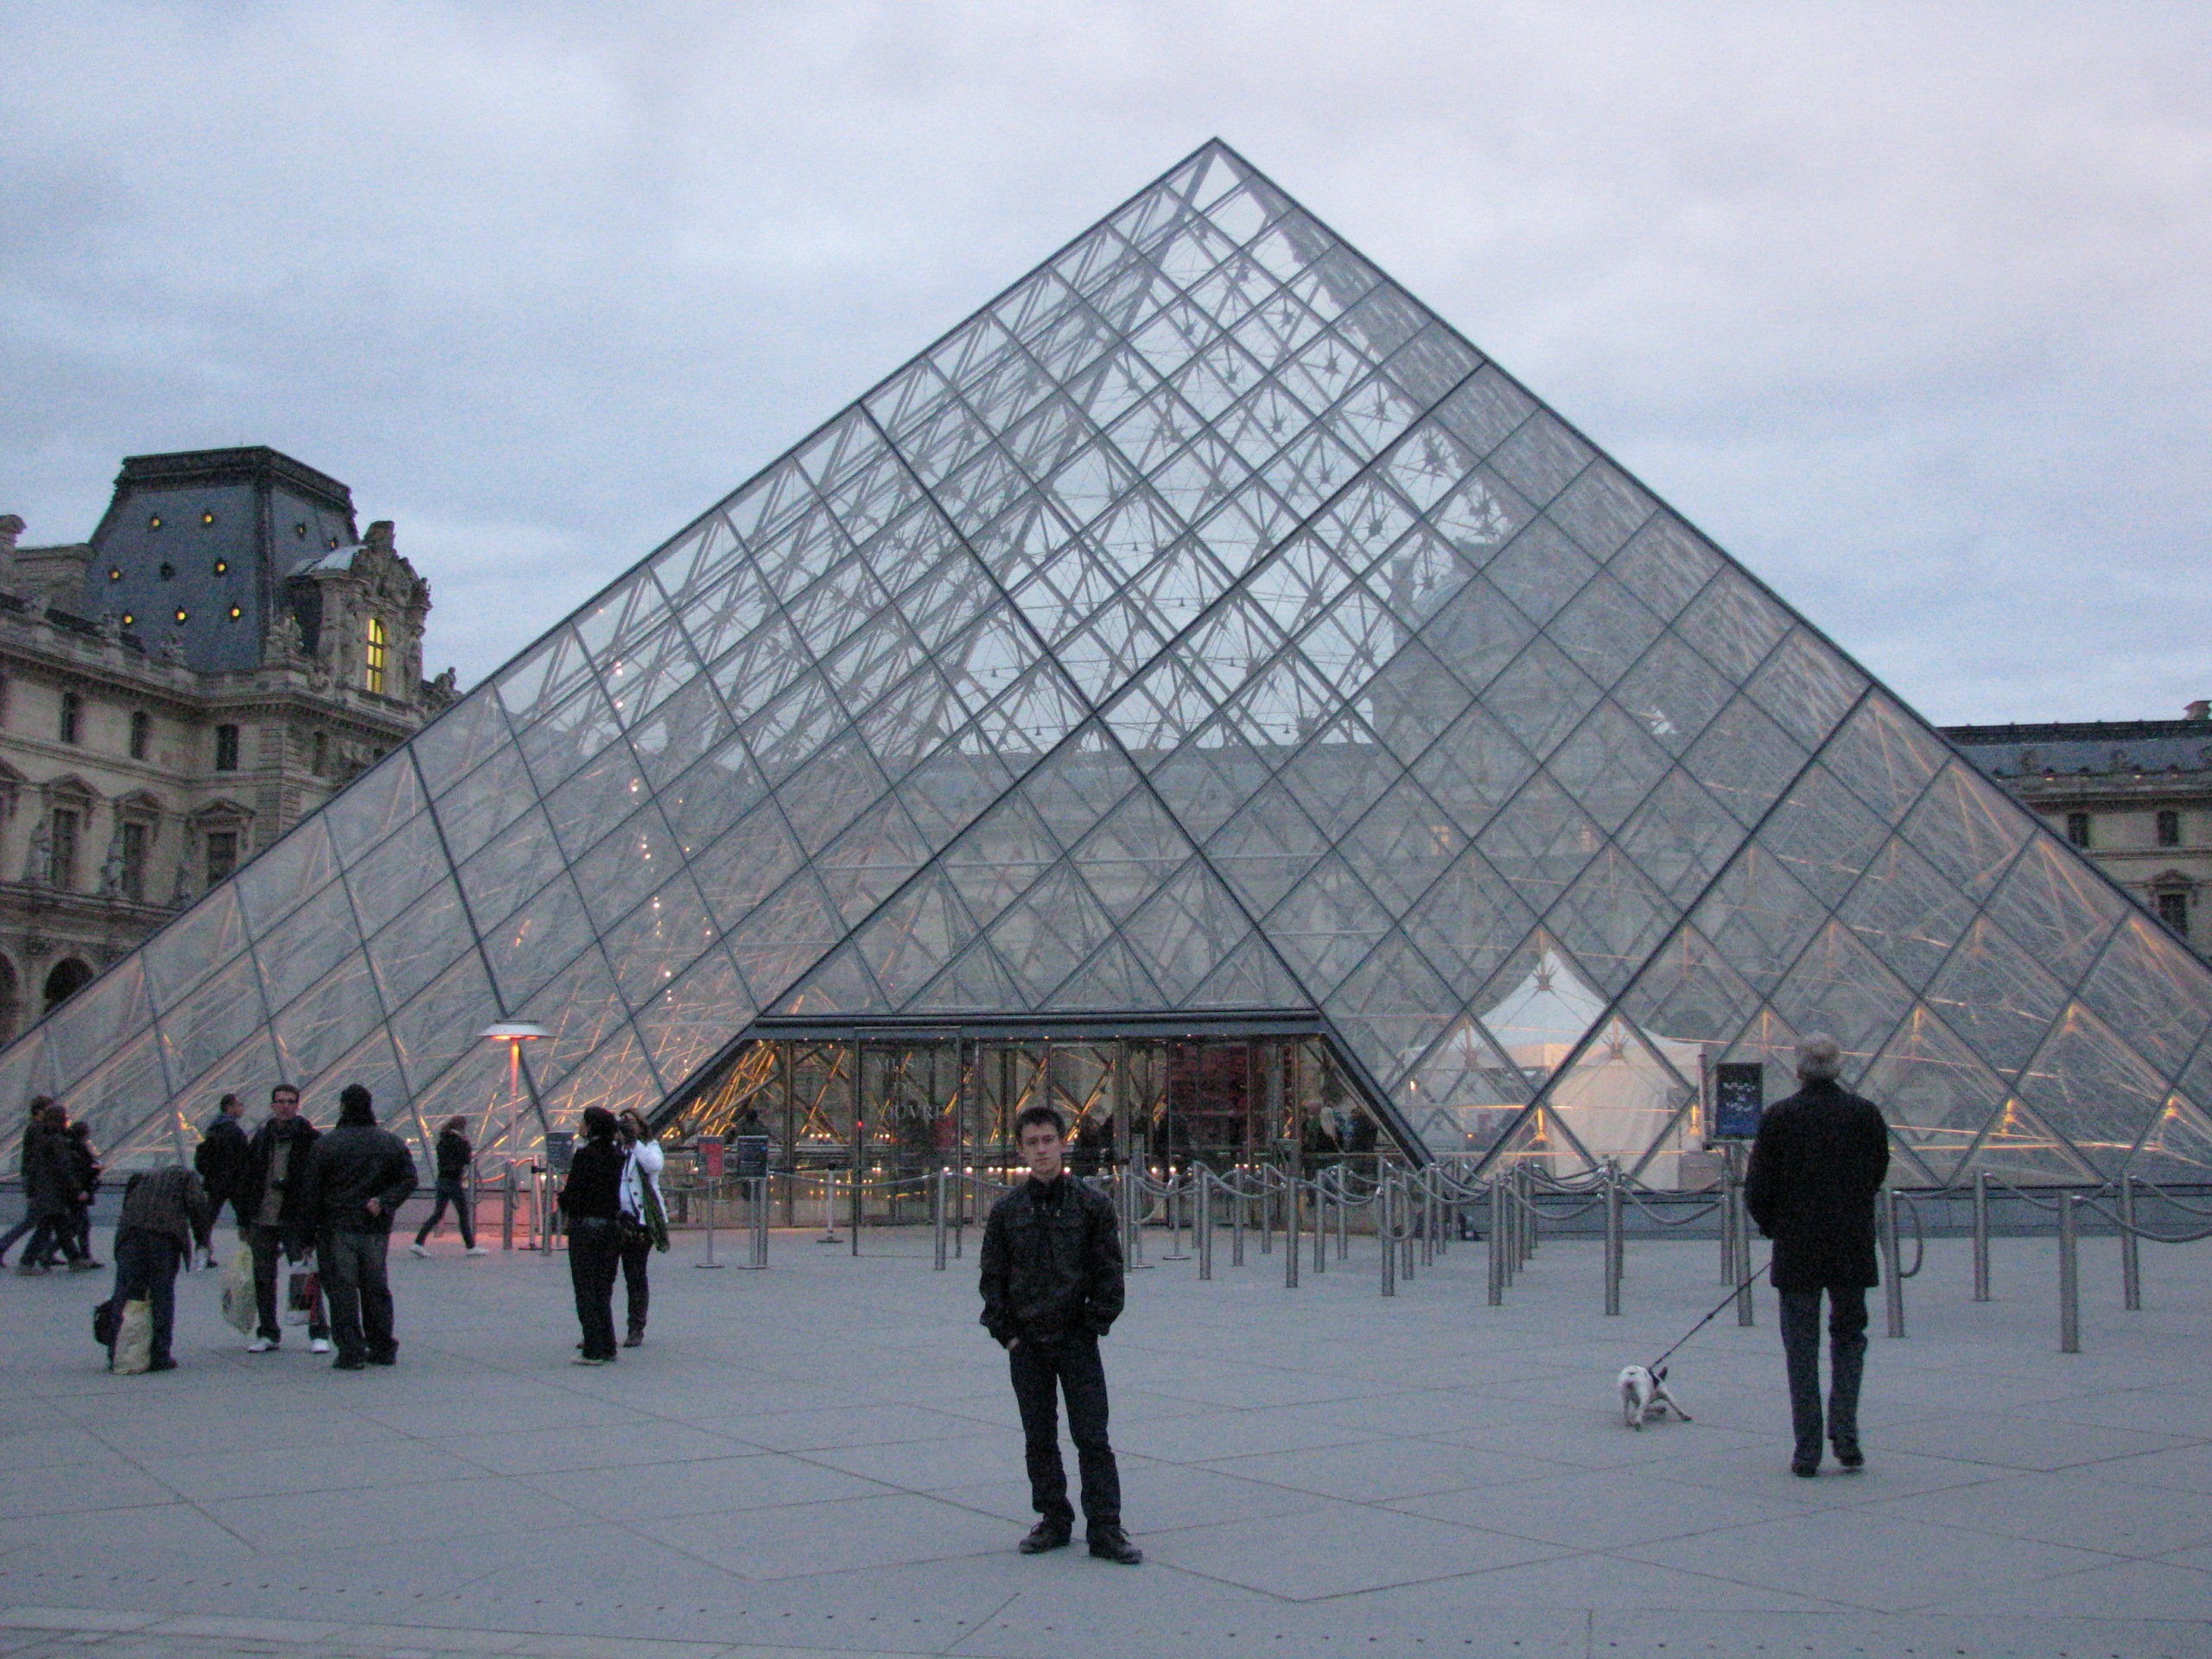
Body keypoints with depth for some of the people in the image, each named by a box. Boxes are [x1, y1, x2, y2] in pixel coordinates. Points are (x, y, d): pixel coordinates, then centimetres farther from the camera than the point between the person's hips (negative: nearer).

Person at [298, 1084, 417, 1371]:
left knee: (342, 1289, -1)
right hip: (377, 1229, 4)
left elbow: (311, 1191, -4)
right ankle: (383, 1348, 16)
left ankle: (351, 1351, -5)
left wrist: (311, 1224, 3)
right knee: (376, 1289, 13)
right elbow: (408, 1180, 2)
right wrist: (384, 1203, -5)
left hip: (337, 1228, -4)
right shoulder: (392, 1143, 7)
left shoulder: (326, 1144, -4)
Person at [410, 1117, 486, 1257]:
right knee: (464, 1214, 2)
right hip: (454, 1181, -7)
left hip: (441, 1180, 7)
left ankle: (419, 1243, 1)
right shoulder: (458, 1142, -11)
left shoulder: (442, 1141, 11)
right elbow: (467, 1160, -12)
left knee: (437, 1214, 10)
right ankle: (470, 1247, 8)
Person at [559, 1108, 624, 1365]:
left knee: (586, 1289, 1)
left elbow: (573, 1194, -16)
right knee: (604, 1290, 13)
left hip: (586, 1225, -6)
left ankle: (594, 1351, -1)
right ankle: (608, 1348, 14)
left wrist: (562, 1193, 7)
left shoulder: (584, 1154, -14)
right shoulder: (617, 1154, 6)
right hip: (612, 1224, 6)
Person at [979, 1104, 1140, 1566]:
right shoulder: (1007, 1210, 4)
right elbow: (992, 1276, 7)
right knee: (1039, 1437, 9)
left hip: (1076, 1339, -2)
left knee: (1092, 1437, -3)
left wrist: (1094, 1325, -5)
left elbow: (1109, 1273, 0)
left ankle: (1105, 1530, 2)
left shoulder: (1092, 1204, -1)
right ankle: (1053, 1520, 21)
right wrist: (1005, 1331, 0)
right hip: (1026, 1342, 2)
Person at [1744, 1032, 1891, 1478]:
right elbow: (1877, 1177, 7)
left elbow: (1757, 1189, -6)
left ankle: (1807, 1451, 5)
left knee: (1802, 1347, 5)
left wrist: (1771, 1225, 14)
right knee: (1849, 1337, 17)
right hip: (1853, 1248, 2)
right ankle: (1845, 1437, 7)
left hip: (1796, 1248, -2)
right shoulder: (1866, 1114, -1)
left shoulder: (1780, 1116, -8)